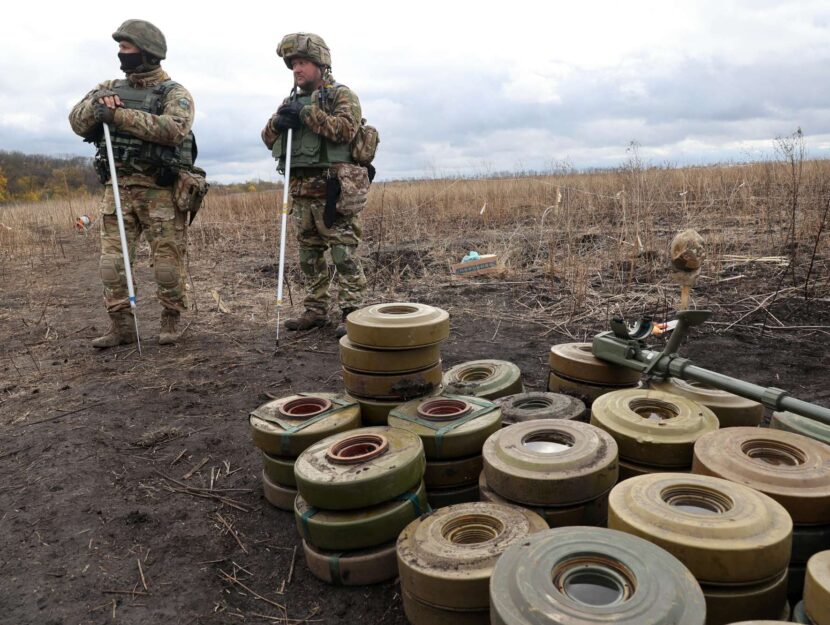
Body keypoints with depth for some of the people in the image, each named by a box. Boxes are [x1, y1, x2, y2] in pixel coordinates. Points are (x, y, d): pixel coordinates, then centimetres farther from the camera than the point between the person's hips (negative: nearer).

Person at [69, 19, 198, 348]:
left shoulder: (174, 93, -1)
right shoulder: (109, 87, 16)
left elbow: (173, 128, -21)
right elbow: (77, 121, 8)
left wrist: (120, 115, -21)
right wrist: (96, 105, -12)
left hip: (160, 191, -5)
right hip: (117, 189, 5)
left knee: (167, 262, 0)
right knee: (112, 261, 4)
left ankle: (170, 321, 15)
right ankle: (121, 326, 13)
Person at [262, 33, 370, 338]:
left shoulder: (341, 95, 1)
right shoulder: (292, 100, 20)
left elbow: (345, 128, -16)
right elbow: (269, 138, 16)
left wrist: (306, 113, -16)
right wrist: (277, 123, -6)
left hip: (334, 190, -7)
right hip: (302, 191, 7)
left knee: (344, 254, -7)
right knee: (309, 256, 11)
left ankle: (351, 313, -3)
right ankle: (315, 311, 20)